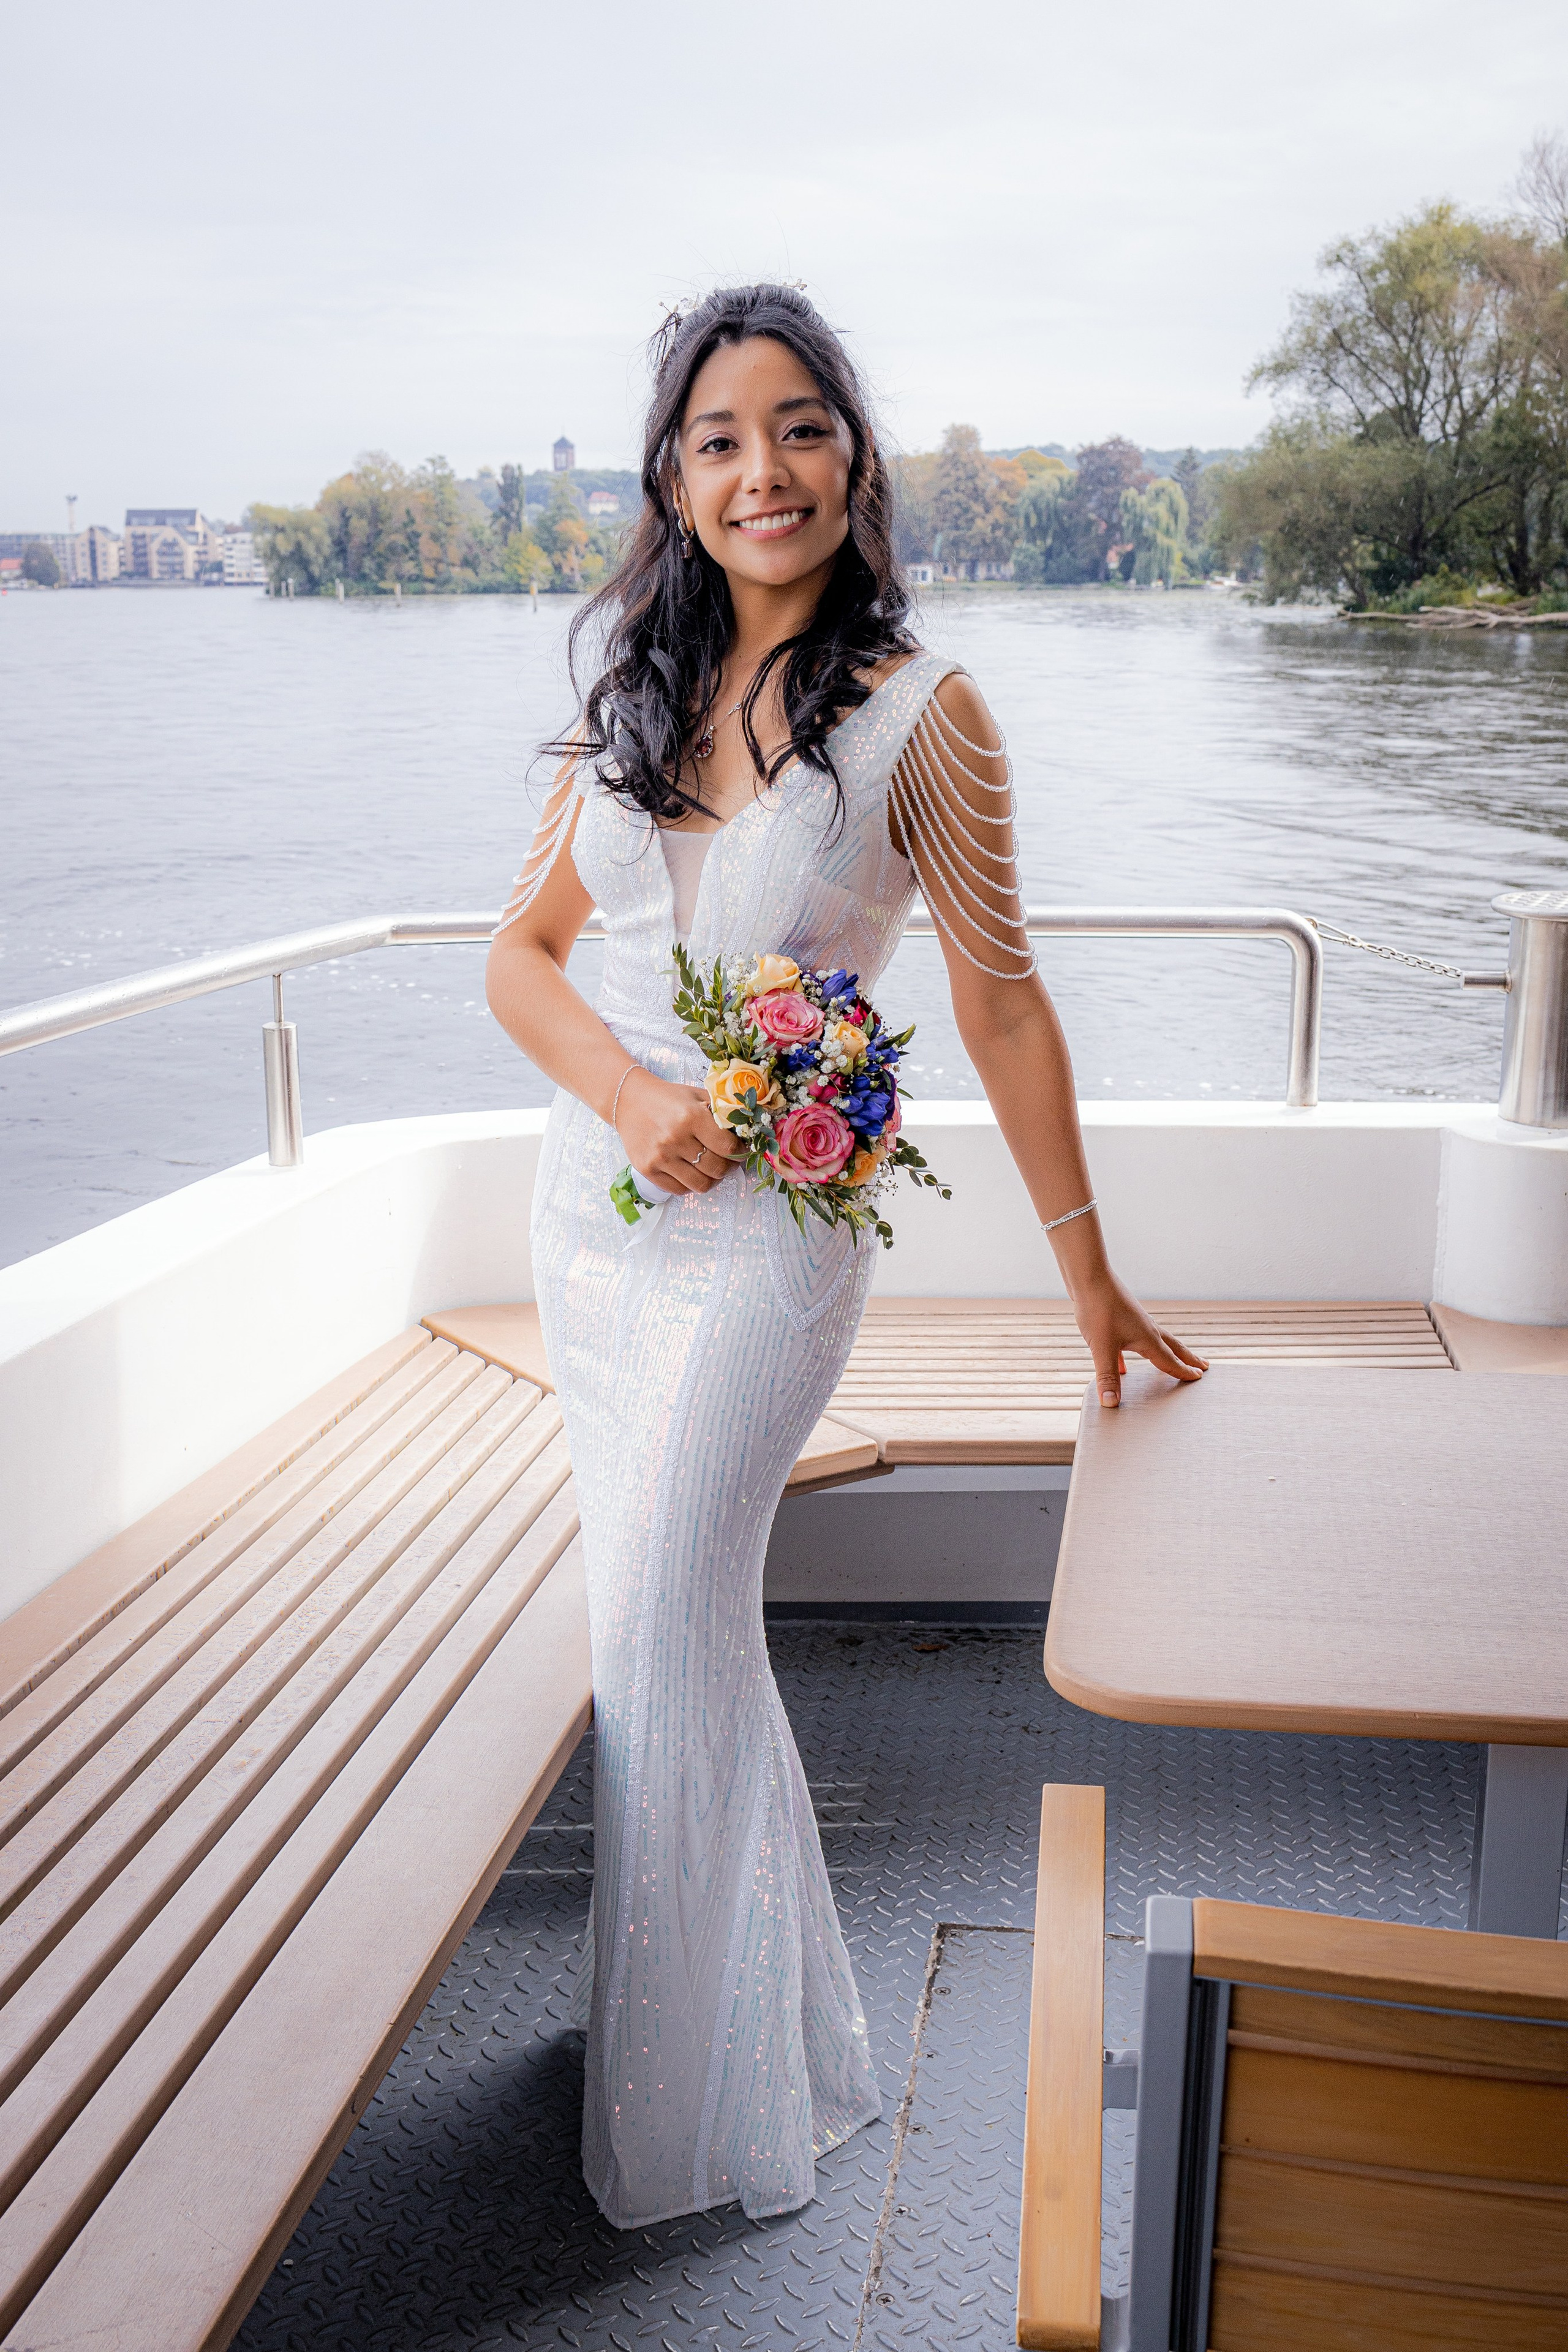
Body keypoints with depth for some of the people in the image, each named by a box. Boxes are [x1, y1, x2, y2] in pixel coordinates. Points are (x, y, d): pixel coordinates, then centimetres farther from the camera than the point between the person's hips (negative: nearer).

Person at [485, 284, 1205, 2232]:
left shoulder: (918, 715, -9)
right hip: (593, 1197, 5)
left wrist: (1088, 1270, 0)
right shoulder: (634, 692, 5)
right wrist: (625, 1093, -14)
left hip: (770, 1227, -5)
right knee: (672, 1618, 15)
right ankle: (753, 1994, 38)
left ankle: (699, 2098, 21)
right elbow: (522, 952, 6)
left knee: (658, 1646, -2)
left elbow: (1001, 1005, -5)